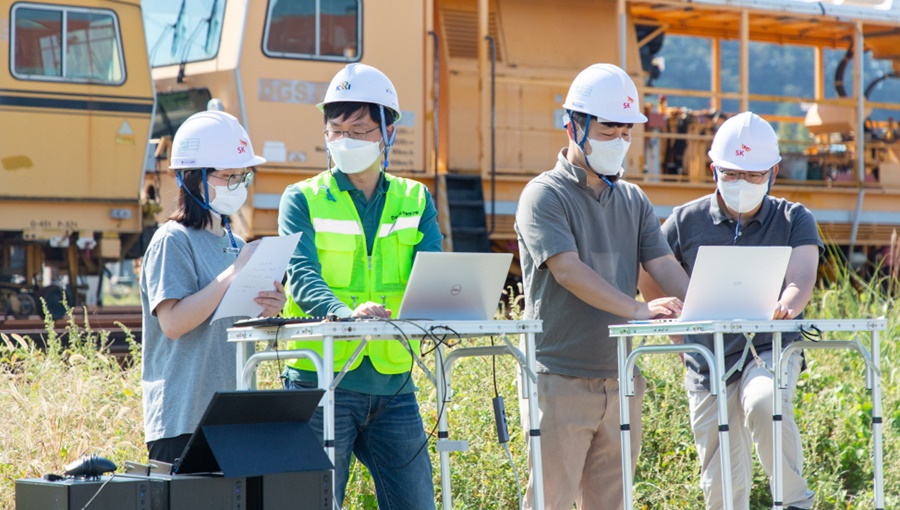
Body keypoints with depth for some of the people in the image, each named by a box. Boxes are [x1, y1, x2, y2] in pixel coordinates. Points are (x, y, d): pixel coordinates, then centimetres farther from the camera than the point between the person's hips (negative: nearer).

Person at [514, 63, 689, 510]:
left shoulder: (633, 200, 15)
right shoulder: (545, 196, -6)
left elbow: (665, 266, 5)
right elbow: (569, 271, -19)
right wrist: (637, 309, -31)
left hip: (620, 379, 6)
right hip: (561, 381, -6)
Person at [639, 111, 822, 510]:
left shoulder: (793, 220, -2)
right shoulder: (687, 222, 0)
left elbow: (801, 278, -20)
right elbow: (647, 279, 11)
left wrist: (789, 303, -42)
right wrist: (683, 335, 6)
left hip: (771, 348, -2)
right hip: (709, 364, 2)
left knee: (763, 403, -35)